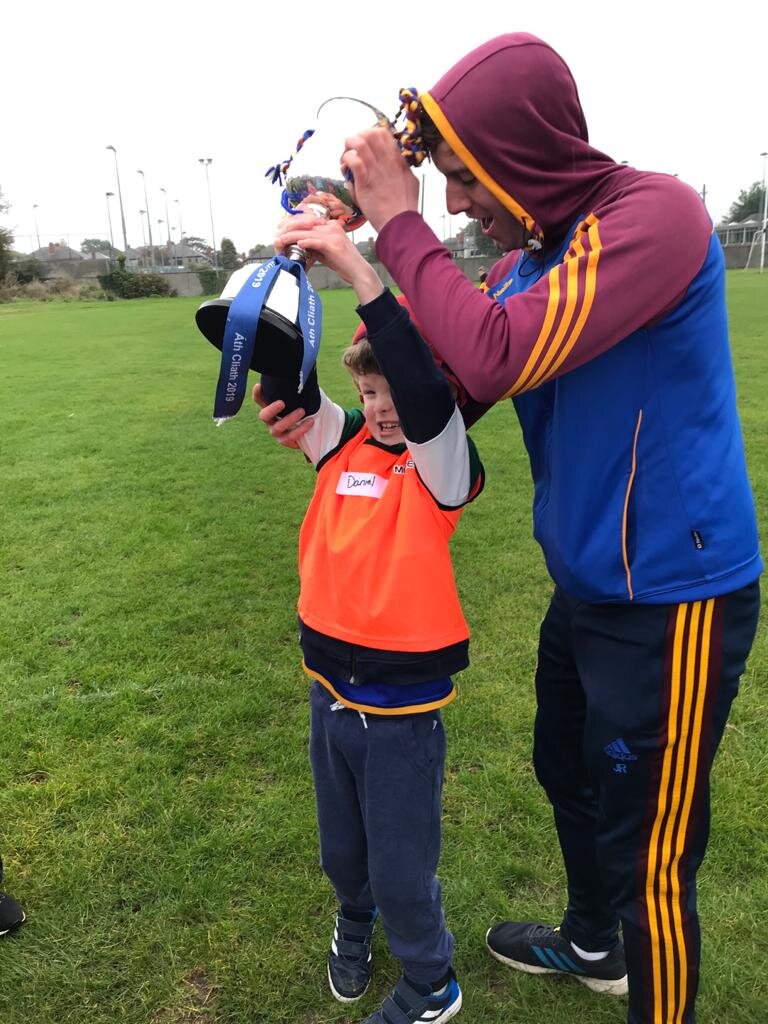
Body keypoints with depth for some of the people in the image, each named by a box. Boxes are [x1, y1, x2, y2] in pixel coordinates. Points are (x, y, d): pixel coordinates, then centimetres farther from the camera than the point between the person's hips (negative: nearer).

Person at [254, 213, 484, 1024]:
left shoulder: (441, 463, -15)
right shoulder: (340, 443, -1)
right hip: (329, 695, 5)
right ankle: (355, 919, 59)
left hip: (401, 710, -5)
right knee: (341, 849, 27)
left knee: (402, 866, 14)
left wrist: (356, 269, -38)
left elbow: (426, 390, -34)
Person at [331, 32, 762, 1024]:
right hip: (585, 587, 9)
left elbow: (495, 358, -30)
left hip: (669, 600, -9)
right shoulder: (524, 259, 6)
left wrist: (397, 220, -18)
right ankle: (589, 944, 55)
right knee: (569, 779, 27)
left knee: (647, 857, 6)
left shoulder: (654, 215, -19)